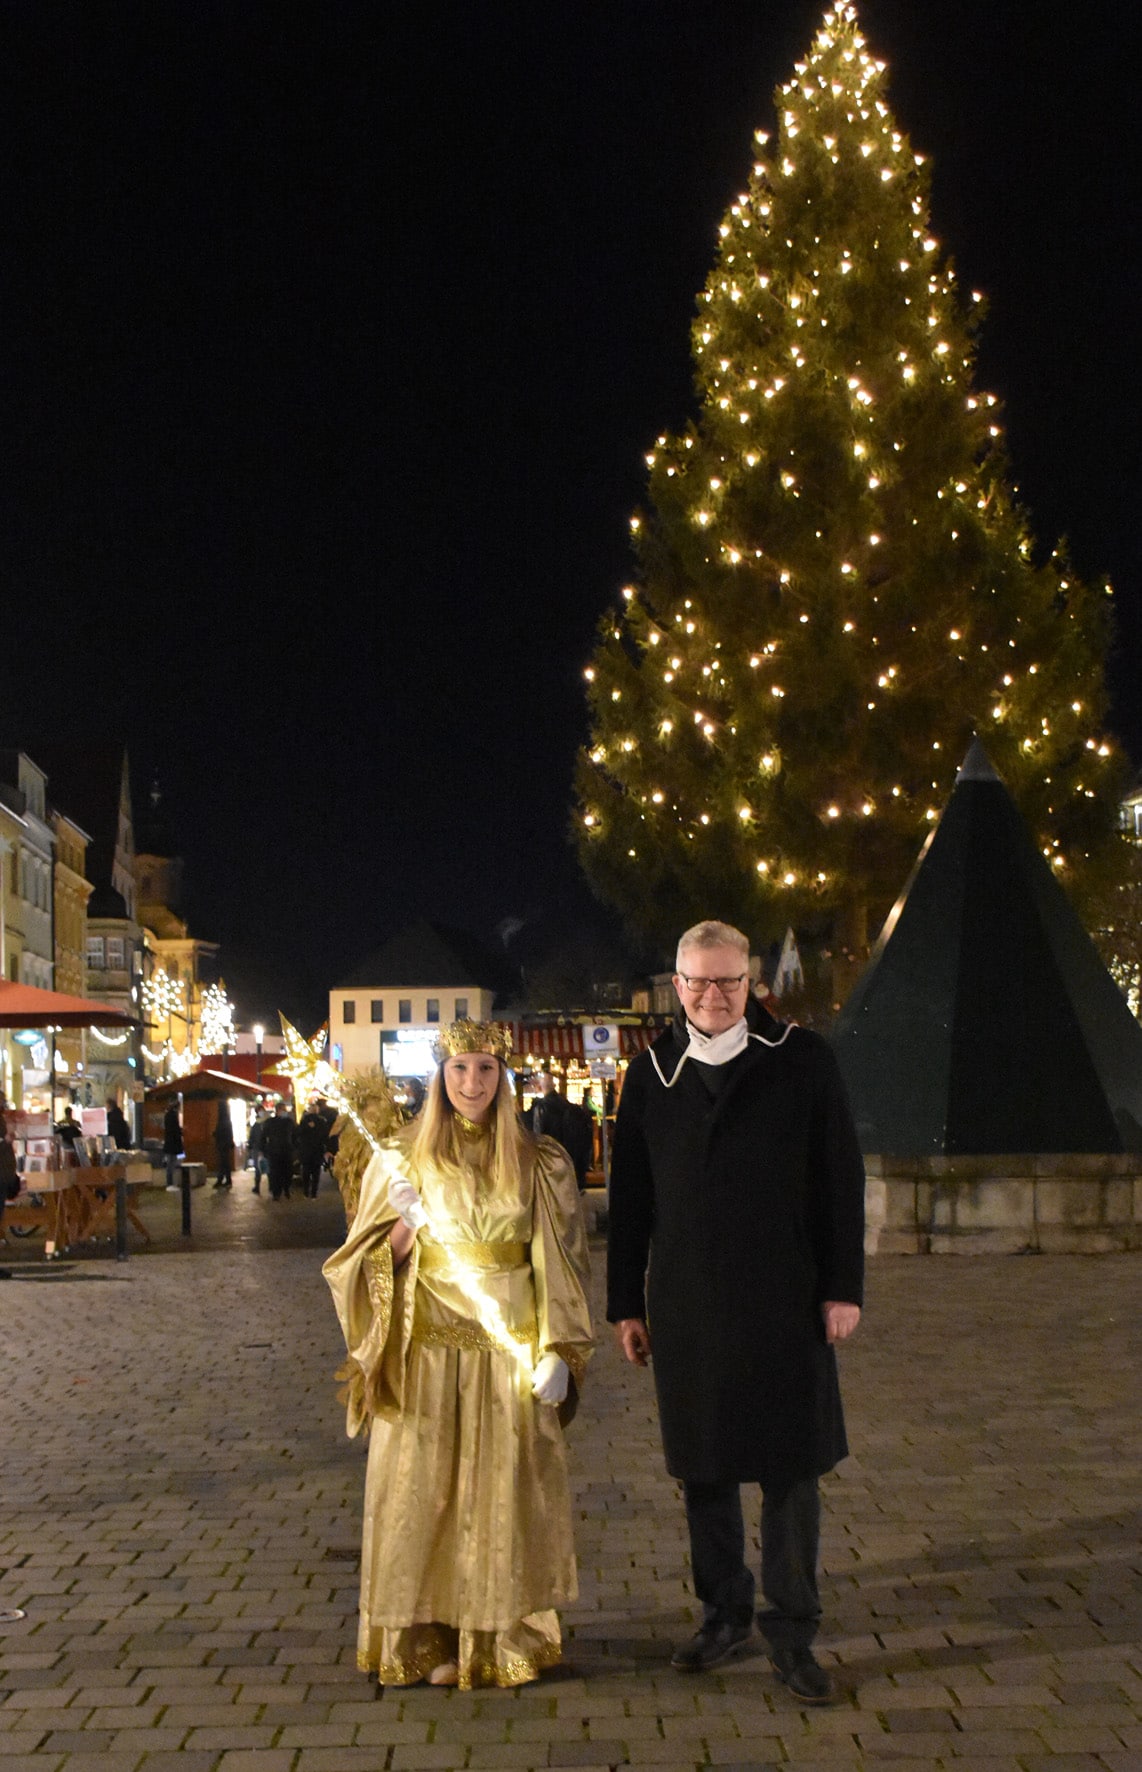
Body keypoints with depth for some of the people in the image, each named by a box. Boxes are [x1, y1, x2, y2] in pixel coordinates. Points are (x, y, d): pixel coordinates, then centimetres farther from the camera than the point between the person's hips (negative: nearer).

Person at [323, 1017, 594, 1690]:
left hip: (512, 1352, 0)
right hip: (427, 1354, 0)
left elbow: (563, 1263, 5)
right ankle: (429, 1635, 13)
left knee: (507, 1491, 1)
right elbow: (375, 1263, 5)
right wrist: (406, 1224, -15)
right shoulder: (403, 1159, 3)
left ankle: (505, 1634, 14)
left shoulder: (539, 1164, 4)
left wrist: (557, 1352, -2)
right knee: (424, 1490, 1)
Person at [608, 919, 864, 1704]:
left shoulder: (803, 1060, -1)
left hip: (785, 1304, -2)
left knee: (791, 1469, 3)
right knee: (704, 1469, 10)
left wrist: (843, 1285, -4)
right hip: (687, 1307, 2)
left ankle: (793, 1632, 15)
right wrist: (626, 1302, 8)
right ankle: (726, 1615, 26)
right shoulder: (651, 1074, 5)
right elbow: (630, 1199, 9)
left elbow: (841, 1178, 0)